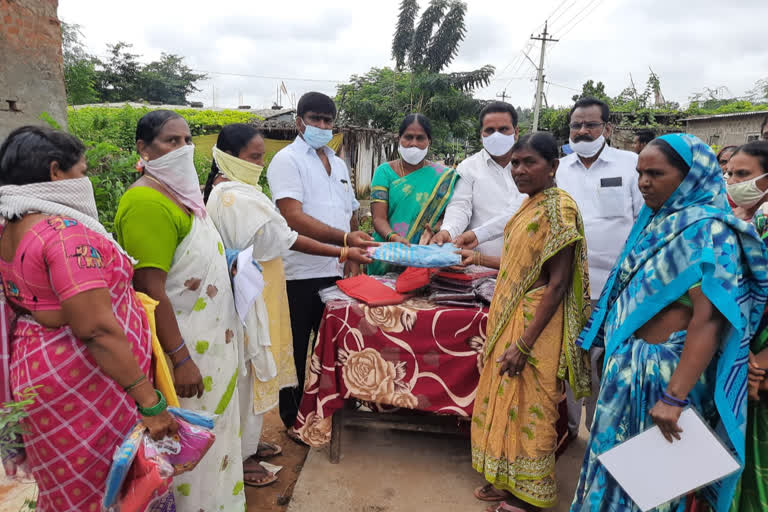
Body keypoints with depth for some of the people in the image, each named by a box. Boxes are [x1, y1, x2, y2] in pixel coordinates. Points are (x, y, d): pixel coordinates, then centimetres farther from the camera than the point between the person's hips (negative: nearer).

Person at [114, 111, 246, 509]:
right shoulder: (147, 203, -21)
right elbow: (150, 292, -24)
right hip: (181, 344, -9)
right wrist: (181, 359, -23)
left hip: (208, 338, 9)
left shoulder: (178, 192, 8)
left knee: (212, 431, 22)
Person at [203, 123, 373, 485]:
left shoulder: (222, 191, 10)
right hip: (249, 300, -10)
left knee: (249, 369, 19)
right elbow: (287, 239, -23)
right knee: (248, 370, 3)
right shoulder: (239, 198, -22)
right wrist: (342, 252, -21)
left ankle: (247, 440, 35)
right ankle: (240, 456, 20)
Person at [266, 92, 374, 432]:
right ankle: (294, 420, 23)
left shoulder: (338, 164, 17)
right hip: (300, 275, -6)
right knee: (296, 351, 6)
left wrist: (354, 259, 7)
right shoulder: (287, 160, -6)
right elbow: (293, 218, -20)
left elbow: (351, 215, 19)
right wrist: (344, 237, -28)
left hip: (337, 273, 7)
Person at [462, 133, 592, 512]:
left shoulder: (558, 207, -16)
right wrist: (479, 259, 21)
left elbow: (557, 282, -20)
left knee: (528, 407, 5)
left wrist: (524, 343, -22)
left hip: (535, 324, -9)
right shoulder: (530, 204, 10)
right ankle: (507, 481, 35)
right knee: (507, 400, 17)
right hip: (510, 318, 9)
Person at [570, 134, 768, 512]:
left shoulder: (706, 230, -18)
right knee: (618, 452, 21)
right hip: (629, 360, 8)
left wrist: (675, 397, -29)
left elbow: (708, 320, -26)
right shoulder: (657, 221, 7)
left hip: (662, 368, -8)